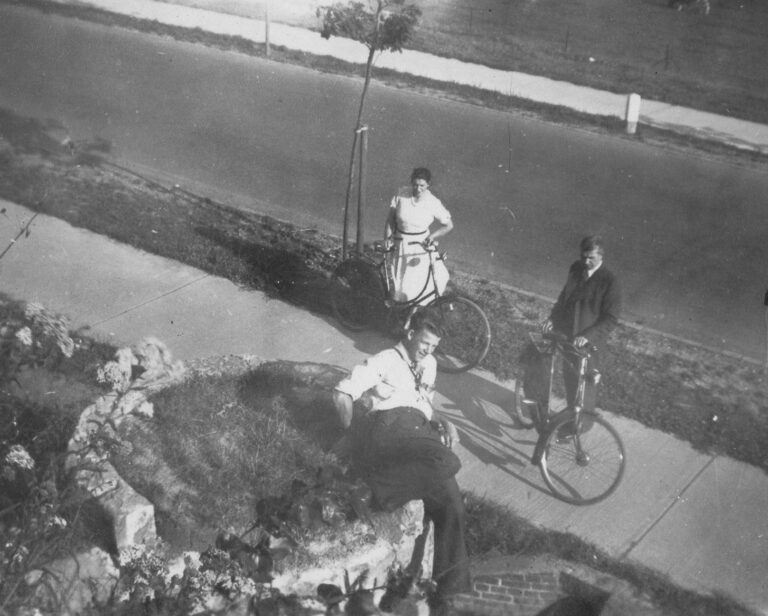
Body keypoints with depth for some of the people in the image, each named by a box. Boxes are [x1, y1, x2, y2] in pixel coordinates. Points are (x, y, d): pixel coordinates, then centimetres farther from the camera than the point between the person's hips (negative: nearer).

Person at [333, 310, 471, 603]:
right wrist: (356, 435, -4)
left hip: (422, 431, 6)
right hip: (390, 425, -6)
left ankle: (452, 586, -12)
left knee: (450, 500, -15)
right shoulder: (384, 361, 11)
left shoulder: (429, 365, 32)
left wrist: (444, 422, 18)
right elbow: (342, 394, 3)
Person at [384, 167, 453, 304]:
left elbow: (449, 225, -7)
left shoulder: (433, 203, -14)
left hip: (421, 245, -1)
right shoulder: (401, 194, -11)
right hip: (401, 245, 1)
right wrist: (387, 236, -9)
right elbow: (391, 217, 0)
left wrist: (432, 236, -21)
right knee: (401, 285, 6)